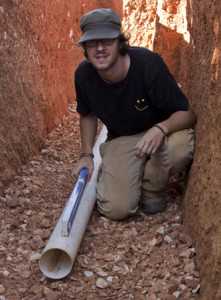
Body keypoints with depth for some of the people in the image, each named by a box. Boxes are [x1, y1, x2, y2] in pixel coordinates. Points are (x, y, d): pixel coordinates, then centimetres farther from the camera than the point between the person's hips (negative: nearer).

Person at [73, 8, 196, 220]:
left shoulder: (148, 63, -25)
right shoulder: (84, 74, -13)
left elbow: (187, 113, -21)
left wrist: (161, 128, -42)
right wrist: (86, 154, 1)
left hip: (158, 133, -1)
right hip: (121, 140, 2)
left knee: (182, 143, -38)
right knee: (115, 209, -19)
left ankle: (152, 189, -4)